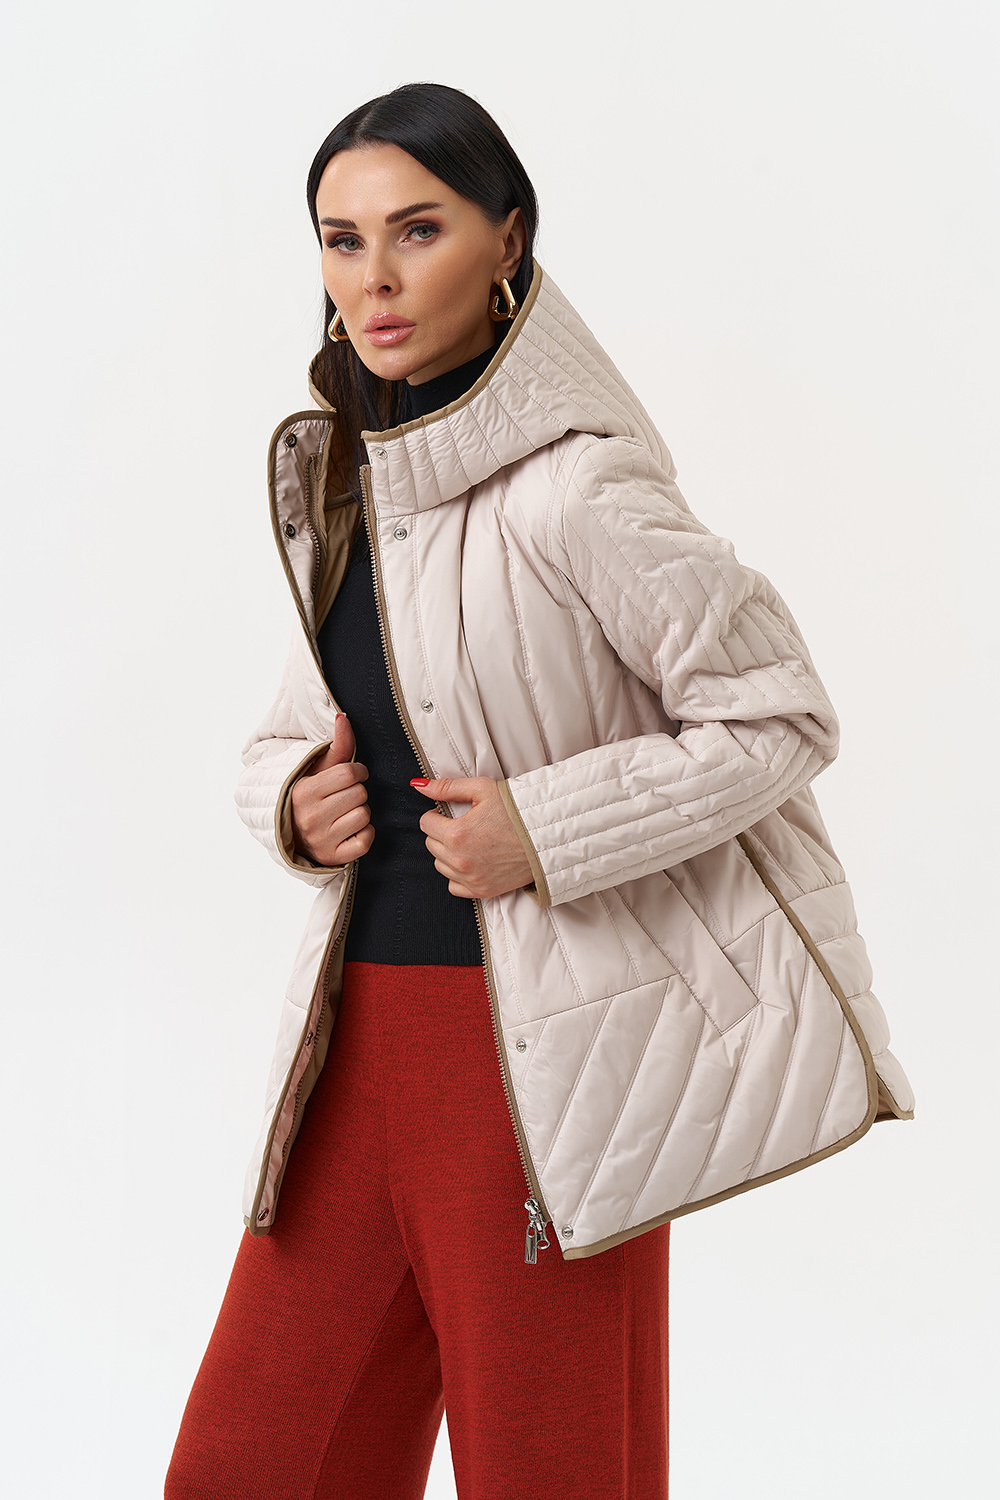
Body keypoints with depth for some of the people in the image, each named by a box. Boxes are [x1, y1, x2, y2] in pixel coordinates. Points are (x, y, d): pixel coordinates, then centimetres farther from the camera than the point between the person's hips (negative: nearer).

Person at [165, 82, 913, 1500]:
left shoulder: (572, 490, -15)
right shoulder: (339, 483, 9)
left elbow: (781, 715, -11)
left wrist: (545, 831, -18)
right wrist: (294, 796, -2)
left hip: (543, 1048, -7)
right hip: (362, 1029, 7)